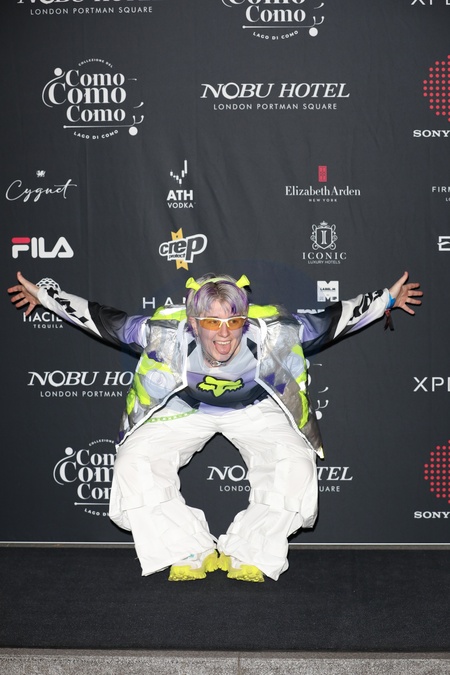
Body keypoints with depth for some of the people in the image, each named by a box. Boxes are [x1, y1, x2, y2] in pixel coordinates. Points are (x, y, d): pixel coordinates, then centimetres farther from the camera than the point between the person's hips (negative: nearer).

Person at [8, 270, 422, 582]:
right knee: (135, 462, -22)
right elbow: (106, 321, -18)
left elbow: (330, 322, -16)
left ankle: (249, 556, -9)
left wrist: (387, 300, -14)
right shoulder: (166, 334, -31)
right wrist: (44, 295, -16)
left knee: (294, 464, -26)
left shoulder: (274, 334, -31)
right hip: (184, 409, 1)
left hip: (256, 410, 0)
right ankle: (192, 553, -9)